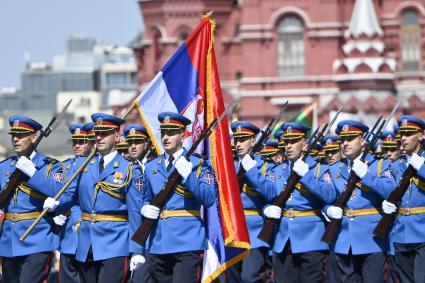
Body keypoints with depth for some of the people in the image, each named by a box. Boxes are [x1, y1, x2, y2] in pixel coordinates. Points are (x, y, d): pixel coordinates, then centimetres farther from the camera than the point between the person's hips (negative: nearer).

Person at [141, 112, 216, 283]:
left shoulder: (197, 164, 2)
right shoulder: (151, 167, 16)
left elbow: (209, 199, -9)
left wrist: (187, 174, -19)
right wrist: (145, 209, 1)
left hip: (186, 242, -5)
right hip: (158, 243, 5)